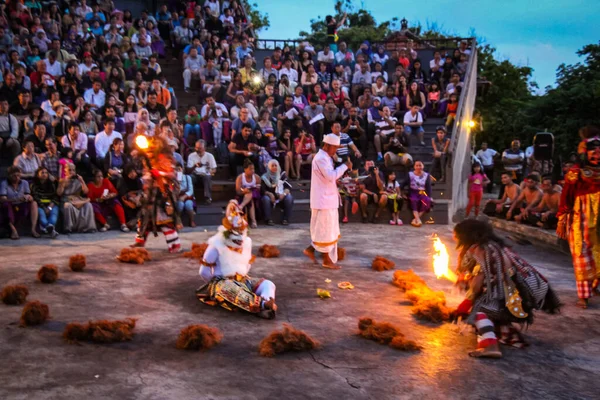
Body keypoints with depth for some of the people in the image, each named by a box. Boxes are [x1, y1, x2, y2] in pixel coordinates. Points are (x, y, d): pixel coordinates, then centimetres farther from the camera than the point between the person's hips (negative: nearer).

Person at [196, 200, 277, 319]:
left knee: (267, 284, -18)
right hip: (220, 281, -6)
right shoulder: (216, 245, -10)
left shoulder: (247, 242, 7)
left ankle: (267, 305, -53)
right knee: (229, 288, -42)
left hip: (242, 279, 6)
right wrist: (215, 283, -1)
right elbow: (204, 271, -6)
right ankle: (262, 304, -65)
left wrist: (242, 276, 10)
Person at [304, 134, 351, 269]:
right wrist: (345, 166, -18)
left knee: (325, 229, 17)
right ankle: (327, 259, 6)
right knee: (326, 229, -2)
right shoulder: (321, 158, -17)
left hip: (328, 198, 10)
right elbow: (331, 176, -27)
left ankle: (311, 249, 26)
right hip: (323, 199, -10)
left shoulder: (326, 157, 16)